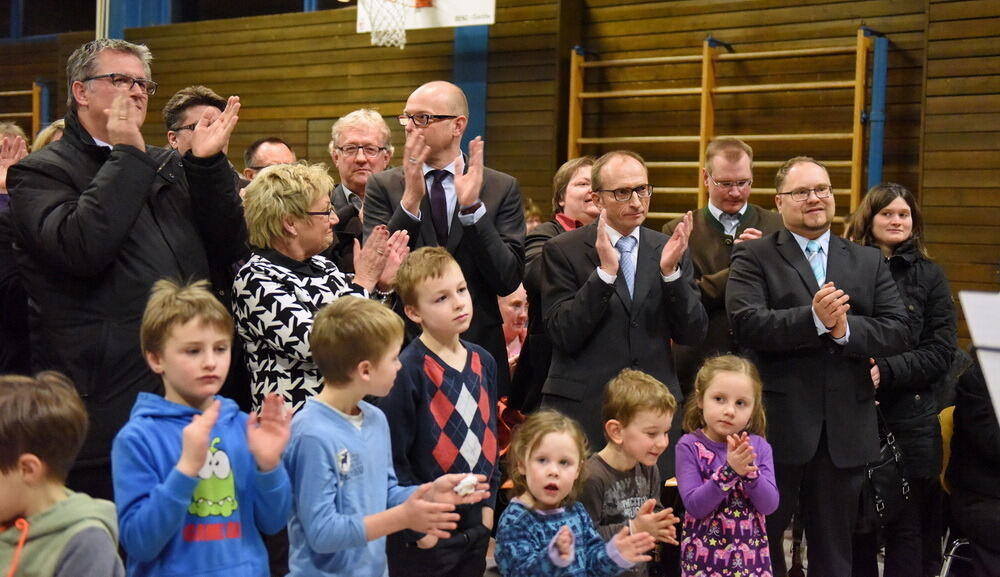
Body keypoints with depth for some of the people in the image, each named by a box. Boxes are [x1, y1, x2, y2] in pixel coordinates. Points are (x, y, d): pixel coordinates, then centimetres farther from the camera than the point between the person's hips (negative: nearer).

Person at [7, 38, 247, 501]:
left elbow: (227, 249, 9)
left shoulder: (167, 166, 17)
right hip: (109, 407, -6)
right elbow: (81, 247, -22)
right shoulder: (39, 173, -1)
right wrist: (128, 154, -12)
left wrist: (208, 163, -2)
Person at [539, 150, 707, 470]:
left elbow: (692, 334, 4)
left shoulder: (668, 250, 8)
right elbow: (563, 335, -8)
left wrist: (670, 271, -10)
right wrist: (605, 272, -17)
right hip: (583, 408, -2)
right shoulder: (563, 251, -1)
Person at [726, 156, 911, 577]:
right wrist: (815, 319, -25)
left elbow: (898, 332, 1)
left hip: (845, 429, 4)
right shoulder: (753, 257, 0)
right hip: (777, 424, -3)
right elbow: (746, 323, -15)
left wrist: (845, 329, -16)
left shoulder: (869, 262, 12)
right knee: (762, 540, 7)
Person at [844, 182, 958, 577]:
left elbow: (941, 350, 0)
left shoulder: (929, 276, 7)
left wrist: (886, 371, -13)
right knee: (855, 528, 4)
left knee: (907, 530, 5)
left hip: (911, 421, 0)